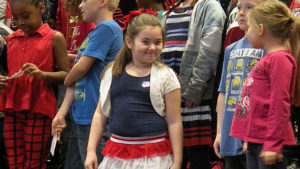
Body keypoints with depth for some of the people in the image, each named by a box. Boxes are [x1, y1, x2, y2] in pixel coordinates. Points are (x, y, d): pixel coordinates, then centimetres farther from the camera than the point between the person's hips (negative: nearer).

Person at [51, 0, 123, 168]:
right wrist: (61, 114, 7)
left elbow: (82, 67, -15)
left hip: (93, 118, -10)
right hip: (79, 117, 10)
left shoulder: (107, 28, -11)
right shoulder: (93, 33, 17)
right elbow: (76, 81, 14)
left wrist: (67, 81, 7)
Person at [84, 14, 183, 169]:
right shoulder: (112, 73, 8)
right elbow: (100, 114, 13)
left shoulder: (165, 76, -2)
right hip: (116, 155, 4)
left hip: (153, 156, -3)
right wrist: (91, 150, 7)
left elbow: (174, 121, -2)